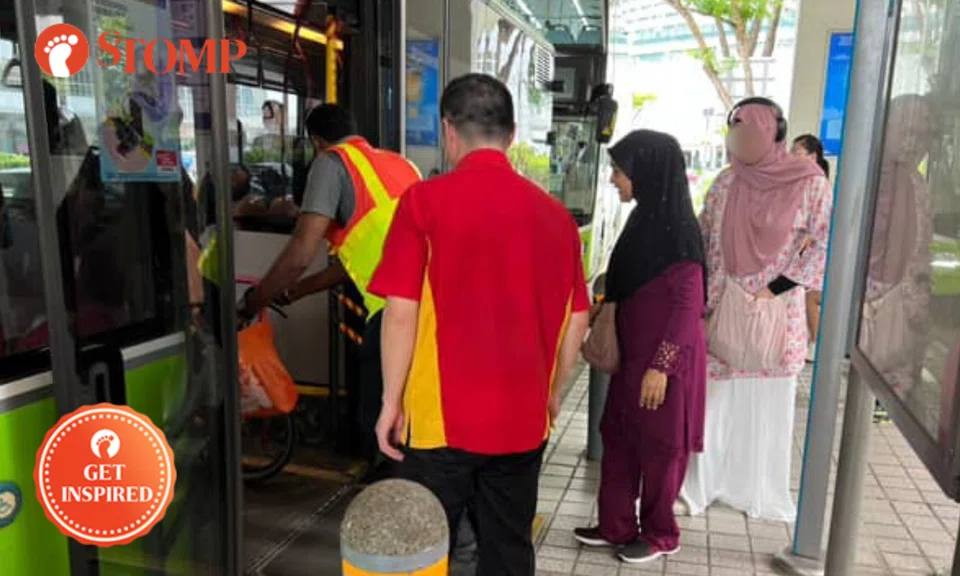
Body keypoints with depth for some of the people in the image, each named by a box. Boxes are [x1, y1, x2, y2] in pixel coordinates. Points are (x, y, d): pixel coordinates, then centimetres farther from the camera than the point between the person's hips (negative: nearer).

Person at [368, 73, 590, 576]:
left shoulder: (426, 200, -10)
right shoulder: (554, 212, 1)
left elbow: (401, 312, -13)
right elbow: (576, 319, 6)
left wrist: (391, 403, -2)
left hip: (442, 415, -3)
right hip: (523, 417, 4)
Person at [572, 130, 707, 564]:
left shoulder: (677, 230, -18)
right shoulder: (643, 220, 7)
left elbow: (688, 305, -19)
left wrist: (662, 366, -20)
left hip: (664, 358, -8)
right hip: (632, 352, 8)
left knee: (659, 447, 8)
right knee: (617, 438, 14)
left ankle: (660, 534, 27)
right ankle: (616, 527, 29)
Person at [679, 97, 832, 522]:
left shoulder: (809, 181, -6)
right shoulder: (725, 182, 4)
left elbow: (824, 243, -6)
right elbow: (702, 240, 8)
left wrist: (773, 289, -11)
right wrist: (699, 300, 1)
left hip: (776, 310, -2)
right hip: (724, 306, 2)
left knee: (767, 400, 8)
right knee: (715, 397, 7)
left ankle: (761, 490, 24)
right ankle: (702, 481, 22)